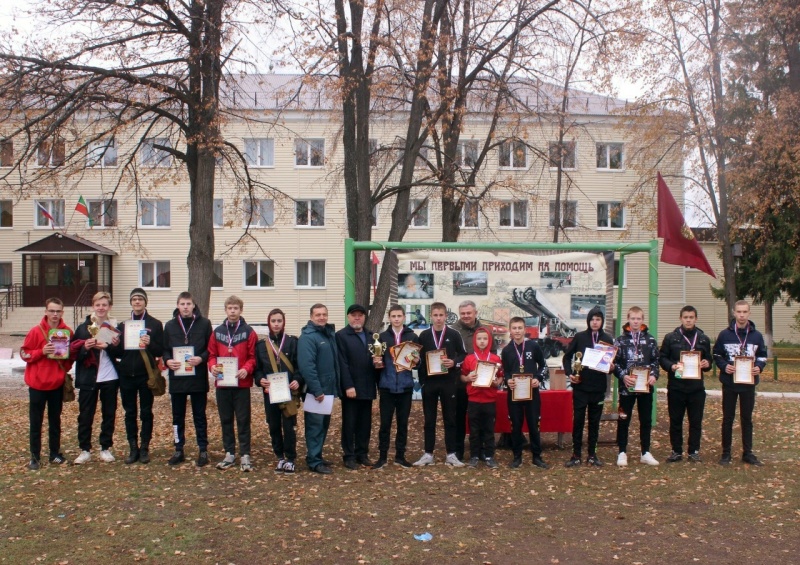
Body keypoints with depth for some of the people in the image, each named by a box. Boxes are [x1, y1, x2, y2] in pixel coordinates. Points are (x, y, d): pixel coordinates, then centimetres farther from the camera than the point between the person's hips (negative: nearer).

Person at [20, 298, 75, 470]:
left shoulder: (68, 332, -1)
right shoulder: (36, 331, -9)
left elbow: (72, 354, 12)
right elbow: (24, 353, -4)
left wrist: (66, 368, -4)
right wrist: (41, 352, -20)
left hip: (58, 384, 2)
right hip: (37, 383, -2)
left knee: (55, 420, 12)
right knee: (36, 422, 4)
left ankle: (55, 453, 22)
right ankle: (35, 457, 11)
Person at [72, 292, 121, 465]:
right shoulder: (83, 328, 3)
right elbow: (74, 353, 0)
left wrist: (114, 345, -16)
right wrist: (85, 347, -19)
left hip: (110, 378, 1)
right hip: (88, 379, -1)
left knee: (109, 414, 7)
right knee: (85, 415, 3)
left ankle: (106, 448, 18)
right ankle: (85, 450, 13)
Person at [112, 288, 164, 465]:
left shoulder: (155, 324, 2)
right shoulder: (123, 325, 11)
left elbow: (161, 351, -3)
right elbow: (116, 353, 11)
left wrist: (150, 344, -22)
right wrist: (114, 345, -10)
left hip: (145, 375, -3)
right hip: (126, 375, 3)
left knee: (146, 412, 4)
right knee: (130, 413, 7)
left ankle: (144, 448, 12)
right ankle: (133, 449, 14)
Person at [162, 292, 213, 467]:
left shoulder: (204, 324, 1)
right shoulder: (170, 326, 9)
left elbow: (211, 348, 0)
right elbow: (165, 349, 11)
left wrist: (201, 358, -17)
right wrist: (167, 360, -9)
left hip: (198, 378, -3)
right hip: (176, 378, 3)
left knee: (200, 416, 6)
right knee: (177, 416, 10)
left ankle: (203, 450, 13)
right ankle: (179, 450, 20)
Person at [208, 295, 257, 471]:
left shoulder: (248, 332, -1)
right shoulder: (217, 332, 9)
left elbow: (253, 356, -3)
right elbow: (212, 354, 10)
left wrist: (247, 369, -20)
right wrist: (213, 366, -10)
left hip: (242, 383, -3)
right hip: (221, 383, 3)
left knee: (243, 420, 1)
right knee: (226, 420, 10)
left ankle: (245, 455, 6)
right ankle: (229, 453, 20)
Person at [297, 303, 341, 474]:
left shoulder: (330, 333, 11)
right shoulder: (308, 336, -15)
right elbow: (307, 366, -23)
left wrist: (335, 386, 10)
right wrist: (317, 390, -25)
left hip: (328, 389, 8)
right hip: (316, 391, -8)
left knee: (324, 424, 15)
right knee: (315, 425, -2)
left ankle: (317, 456, 26)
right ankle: (314, 461, 4)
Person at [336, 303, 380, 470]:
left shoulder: (370, 337, 16)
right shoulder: (341, 335, -4)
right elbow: (342, 363, -11)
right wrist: (348, 386, -17)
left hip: (367, 388, 6)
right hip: (351, 388, -6)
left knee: (365, 423, 10)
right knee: (349, 423, 2)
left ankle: (362, 454, 19)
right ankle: (349, 456, 10)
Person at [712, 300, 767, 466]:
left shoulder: (757, 335, 3)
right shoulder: (725, 334, -2)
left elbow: (762, 356, 10)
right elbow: (717, 355, 4)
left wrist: (759, 367, -10)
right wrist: (724, 366, -14)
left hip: (749, 383, 2)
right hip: (729, 383, -1)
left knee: (747, 418, 10)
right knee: (728, 418, 6)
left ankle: (747, 453, 19)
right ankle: (726, 452, 14)